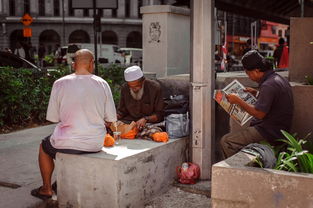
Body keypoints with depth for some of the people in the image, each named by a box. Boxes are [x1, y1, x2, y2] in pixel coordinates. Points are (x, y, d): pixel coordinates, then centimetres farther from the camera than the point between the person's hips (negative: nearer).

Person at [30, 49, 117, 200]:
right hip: (95, 145, 3)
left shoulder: (60, 83, -9)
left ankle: (46, 189, 38)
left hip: (67, 143, -3)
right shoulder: (102, 84, -5)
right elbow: (111, 119, -2)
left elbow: (52, 117, -3)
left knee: (44, 146, 31)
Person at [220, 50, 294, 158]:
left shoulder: (268, 85, -22)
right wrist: (255, 93, 16)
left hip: (269, 133, -11)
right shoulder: (278, 78, 10)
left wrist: (238, 100, -16)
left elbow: (259, 114, -24)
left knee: (226, 141, -14)